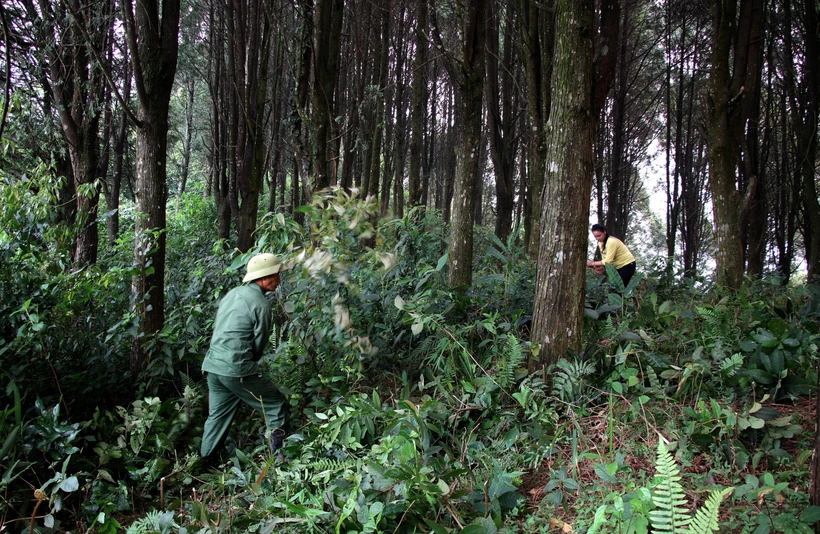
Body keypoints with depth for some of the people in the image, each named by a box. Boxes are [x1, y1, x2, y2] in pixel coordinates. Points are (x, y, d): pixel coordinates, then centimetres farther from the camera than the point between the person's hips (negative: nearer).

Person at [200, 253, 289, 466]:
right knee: (276, 405, 5)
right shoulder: (260, 304, -11)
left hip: (213, 366, 8)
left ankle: (205, 462, 25)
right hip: (236, 370, -8)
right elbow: (259, 344, -5)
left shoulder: (232, 294, 12)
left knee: (217, 416, 20)